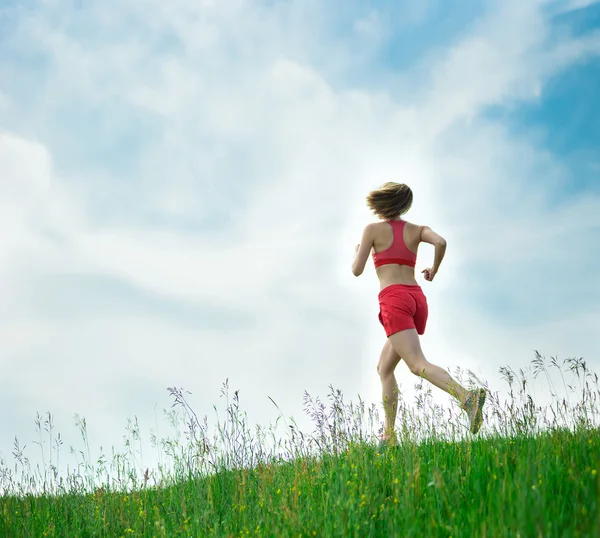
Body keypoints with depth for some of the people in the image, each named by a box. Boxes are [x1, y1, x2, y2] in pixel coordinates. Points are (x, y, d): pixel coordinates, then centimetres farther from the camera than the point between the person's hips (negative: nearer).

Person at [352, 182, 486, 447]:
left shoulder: (372, 229, 7)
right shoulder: (417, 229, 16)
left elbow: (357, 270, 3)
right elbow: (441, 242, -5)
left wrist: (356, 254, 25)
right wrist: (434, 270, 14)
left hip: (394, 300, -6)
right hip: (418, 300, 6)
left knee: (418, 365, -20)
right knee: (384, 368, 18)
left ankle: (467, 397, -45)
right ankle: (389, 436, 12)